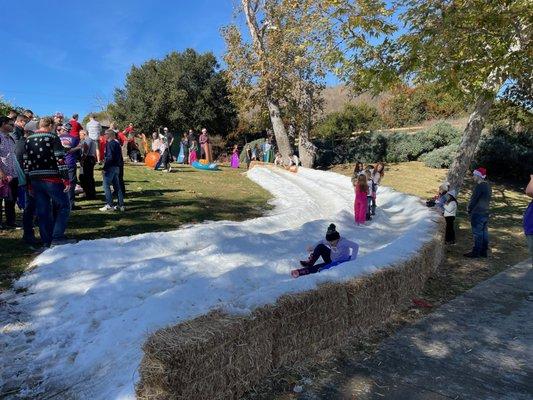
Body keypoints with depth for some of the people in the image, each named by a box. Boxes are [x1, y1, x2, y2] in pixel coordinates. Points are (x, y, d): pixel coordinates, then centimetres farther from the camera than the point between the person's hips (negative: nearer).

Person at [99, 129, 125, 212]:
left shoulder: (110, 144, -12)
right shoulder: (117, 143, 14)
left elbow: (109, 157, -20)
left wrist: (104, 168, -18)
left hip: (110, 167, -9)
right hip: (117, 167, 9)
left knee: (106, 185, -4)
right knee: (117, 186, 11)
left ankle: (109, 205, -6)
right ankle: (121, 205, 12)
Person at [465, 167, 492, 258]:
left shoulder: (479, 186, -17)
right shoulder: (488, 186, 13)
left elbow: (473, 199, -16)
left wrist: (469, 209, -1)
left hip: (478, 213, -9)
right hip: (486, 213, 9)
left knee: (477, 233, -5)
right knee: (484, 232, 11)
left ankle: (476, 252, -1)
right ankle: (484, 252, 16)